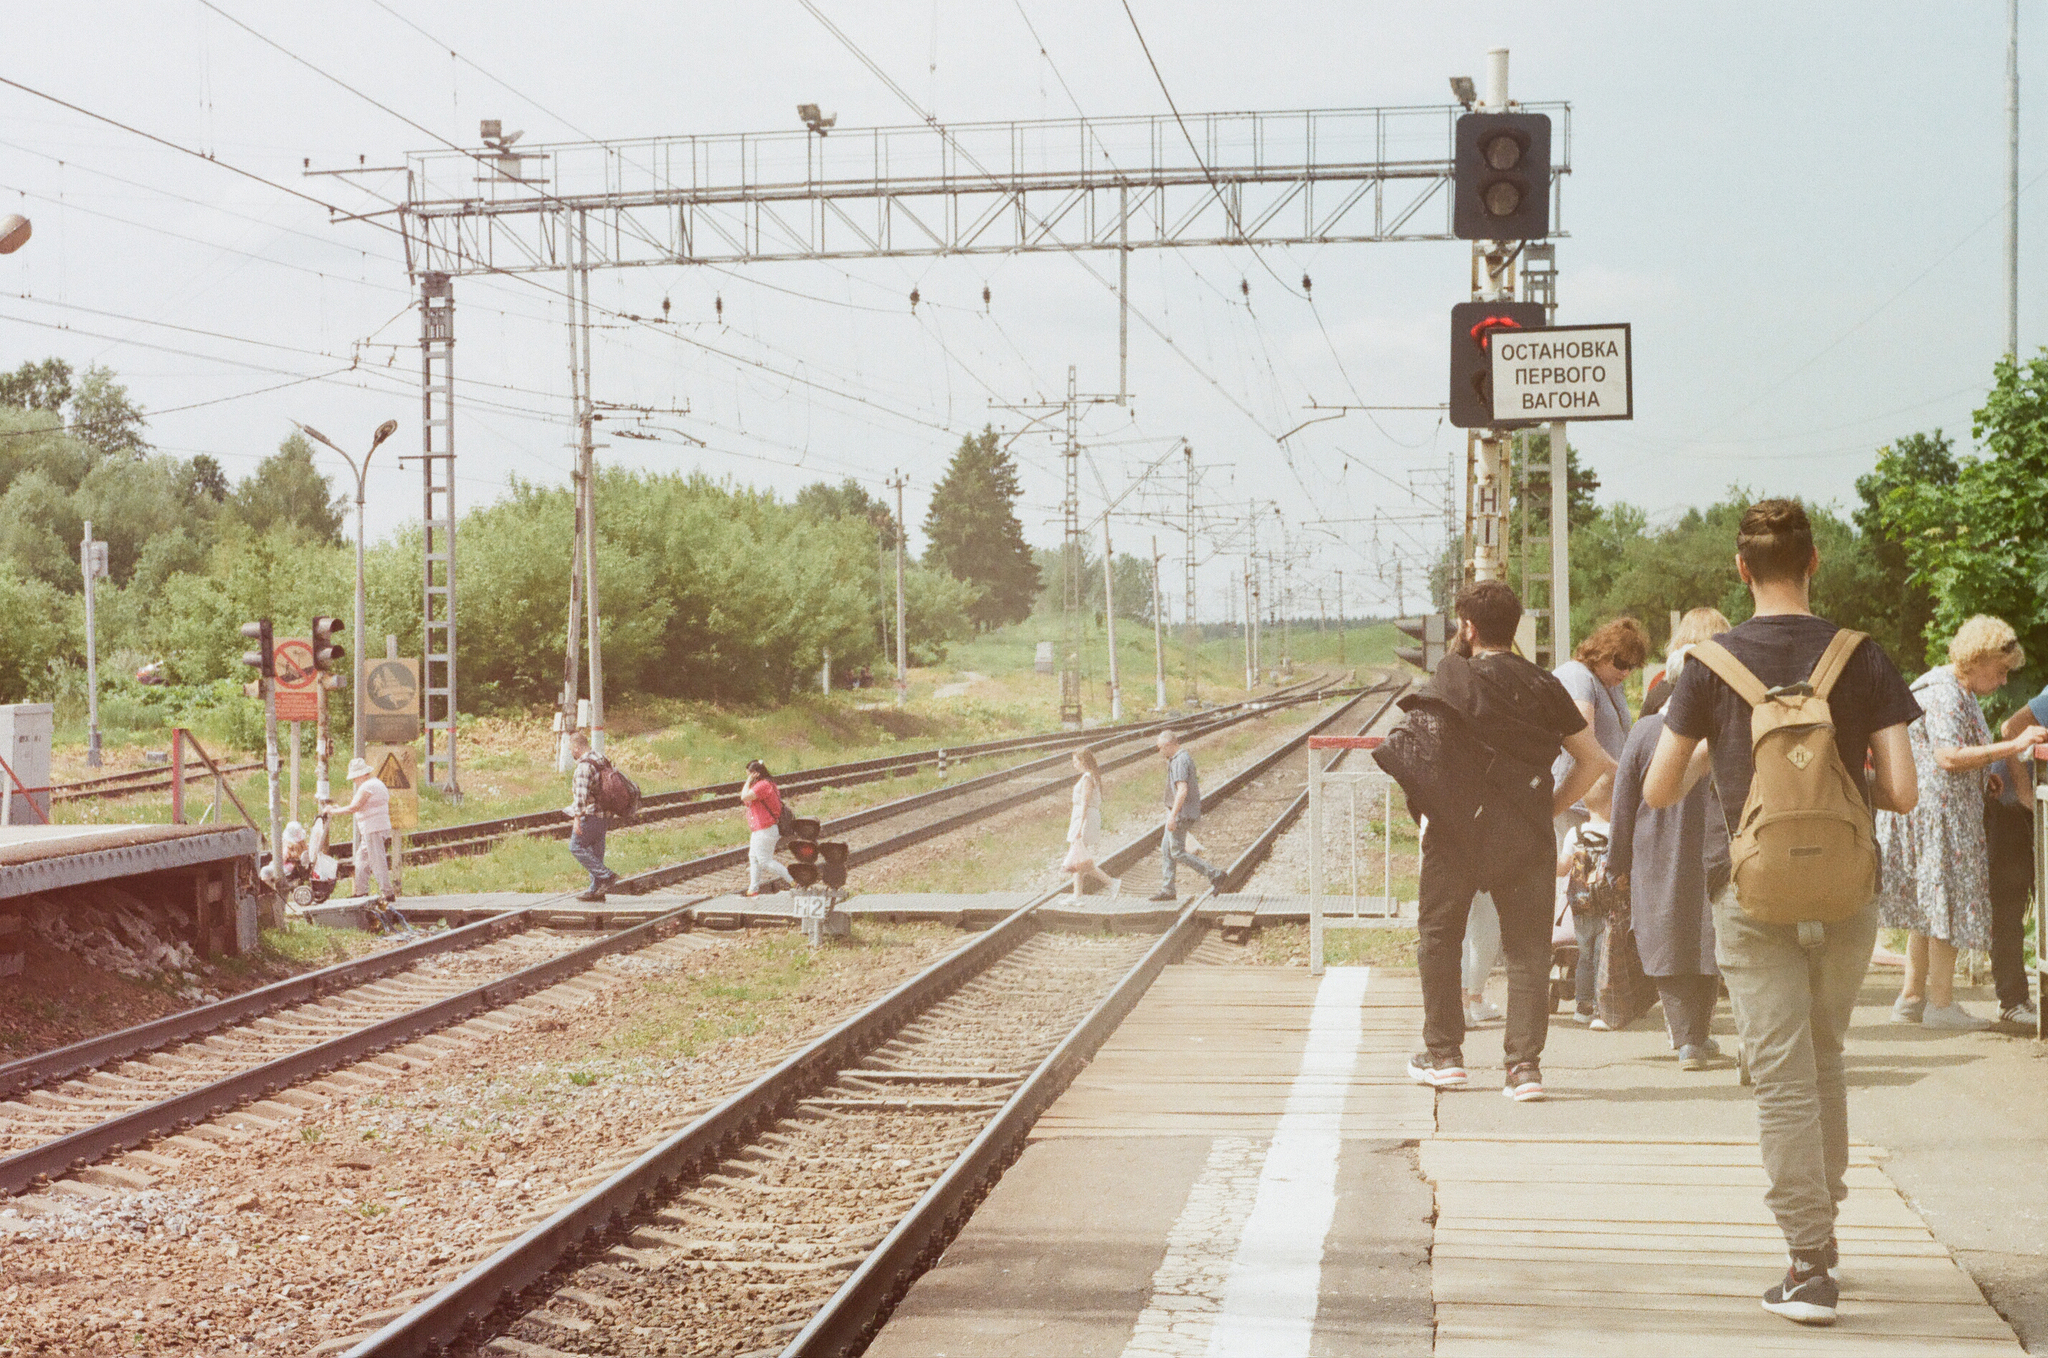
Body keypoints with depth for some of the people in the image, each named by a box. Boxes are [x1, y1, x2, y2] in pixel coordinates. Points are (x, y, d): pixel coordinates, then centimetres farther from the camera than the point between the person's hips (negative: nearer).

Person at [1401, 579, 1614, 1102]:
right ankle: (1524, 1064, -2)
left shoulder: (1451, 678, -1)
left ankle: (1442, 1054, 17)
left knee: (1439, 938, 14)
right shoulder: (1544, 687, 7)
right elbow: (1593, 759, 8)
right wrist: (1549, 807, 13)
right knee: (1528, 950, 5)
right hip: (1526, 837, 2)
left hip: (1456, 830, -2)